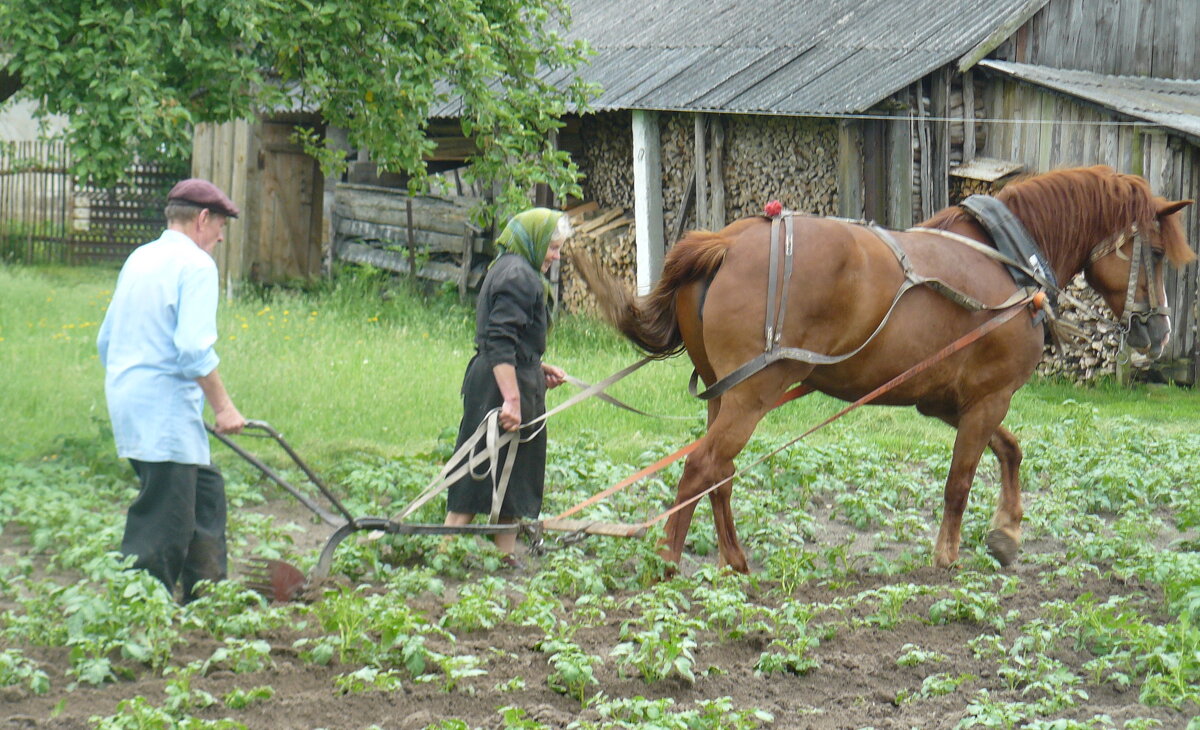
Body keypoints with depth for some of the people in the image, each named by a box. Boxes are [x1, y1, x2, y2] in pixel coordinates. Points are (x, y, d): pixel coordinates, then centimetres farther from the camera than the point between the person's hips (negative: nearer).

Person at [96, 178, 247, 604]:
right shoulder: (195, 265, -11)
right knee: (163, 524, -6)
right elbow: (194, 348, -21)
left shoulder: (139, 259, 16)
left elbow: (106, 340, 22)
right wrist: (222, 406, -14)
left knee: (205, 492, 20)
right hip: (165, 412, -10)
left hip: (126, 397, 10)